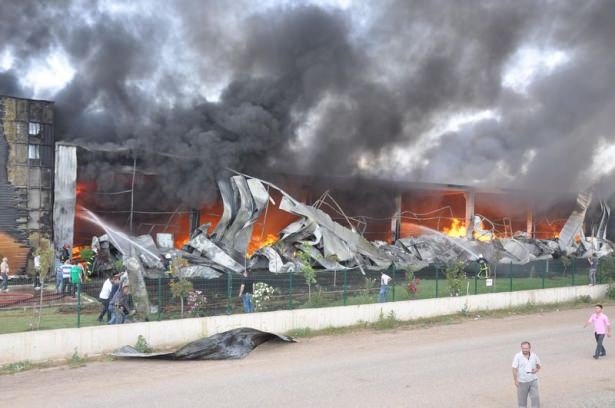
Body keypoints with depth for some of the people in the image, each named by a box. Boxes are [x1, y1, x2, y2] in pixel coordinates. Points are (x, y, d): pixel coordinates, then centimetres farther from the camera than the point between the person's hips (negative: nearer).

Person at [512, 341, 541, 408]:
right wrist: (515, 380, -20)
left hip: (533, 380, 2)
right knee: (522, 400, 9)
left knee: (535, 398, -5)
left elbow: (539, 366, 11)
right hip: (522, 382, -2)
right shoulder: (517, 356, -13)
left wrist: (537, 370, -12)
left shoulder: (534, 355, -2)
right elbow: (514, 369, -14)